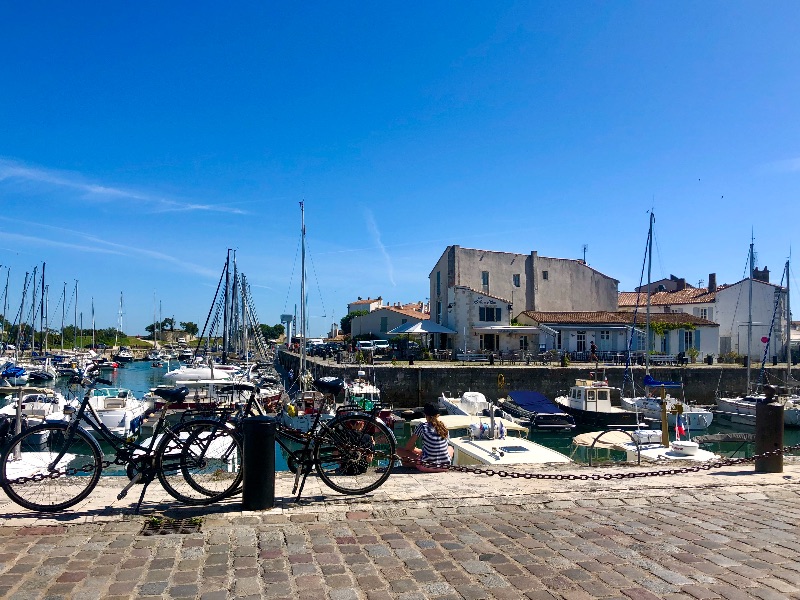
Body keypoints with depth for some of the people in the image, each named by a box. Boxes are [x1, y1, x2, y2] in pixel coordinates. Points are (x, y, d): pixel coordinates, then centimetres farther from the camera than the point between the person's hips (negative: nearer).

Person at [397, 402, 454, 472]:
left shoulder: (423, 426, -7)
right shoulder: (444, 426, 4)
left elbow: (408, 447, -3)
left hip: (427, 466, -2)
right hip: (445, 466, 2)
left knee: (399, 450, 13)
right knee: (450, 448, 37)